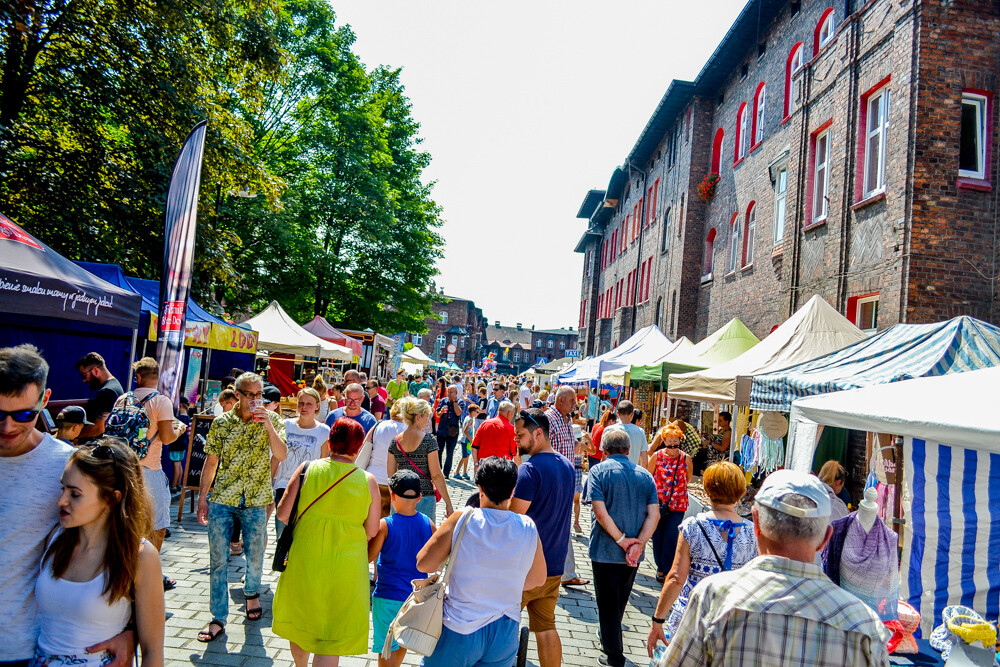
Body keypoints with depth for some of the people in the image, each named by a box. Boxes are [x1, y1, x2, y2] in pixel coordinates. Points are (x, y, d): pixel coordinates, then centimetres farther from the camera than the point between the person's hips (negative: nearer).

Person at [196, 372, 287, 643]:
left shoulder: (271, 420, -3)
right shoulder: (222, 422, 1)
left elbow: (281, 455, -14)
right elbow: (211, 461, 6)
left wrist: (268, 425, -24)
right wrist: (202, 496, 5)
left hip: (255, 500, 0)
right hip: (221, 498, 1)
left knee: (255, 555, 12)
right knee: (218, 559, 2)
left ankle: (251, 593, 40)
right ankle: (218, 618, 14)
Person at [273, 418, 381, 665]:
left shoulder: (307, 469, -10)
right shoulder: (368, 481, -11)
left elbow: (282, 514, -8)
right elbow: (372, 531, -5)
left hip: (305, 561, 2)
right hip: (345, 568, -2)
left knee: (300, 620, 26)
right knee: (333, 634, 11)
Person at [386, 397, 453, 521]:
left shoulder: (395, 441, 4)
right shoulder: (428, 440, -9)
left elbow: (390, 474, 9)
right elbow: (436, 475, -10)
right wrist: (448, 503, -3)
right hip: (424, 497, -4)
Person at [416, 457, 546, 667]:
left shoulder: (461, 521, -16)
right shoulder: (529, 528, -8)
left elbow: (423, 564, -11)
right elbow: (537, 579, 6)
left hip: (460, 630, -2)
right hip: (505, 634, 3)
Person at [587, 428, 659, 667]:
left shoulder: (599, 471, -10)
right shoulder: (645, 475, 2)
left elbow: (600, 511, -20)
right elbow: (654, 514, -7)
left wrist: (621, 540, -14)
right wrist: (638, 544, -13)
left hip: (605, 550, -5)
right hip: (633, 555, 5)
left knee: (608, 603, 8)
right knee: (620, 601, 24)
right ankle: (611, 638, 43)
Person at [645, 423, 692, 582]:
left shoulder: (686, 458, -3)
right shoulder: (657, 456, -3)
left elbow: (687, 480, 13)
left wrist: (678, 489, 8)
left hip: (678, 504, -1)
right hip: (658, 502, 1)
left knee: (670, 537, -6)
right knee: (657, 536, 8)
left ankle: (668, 570, 7)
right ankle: (660, 568, 25)